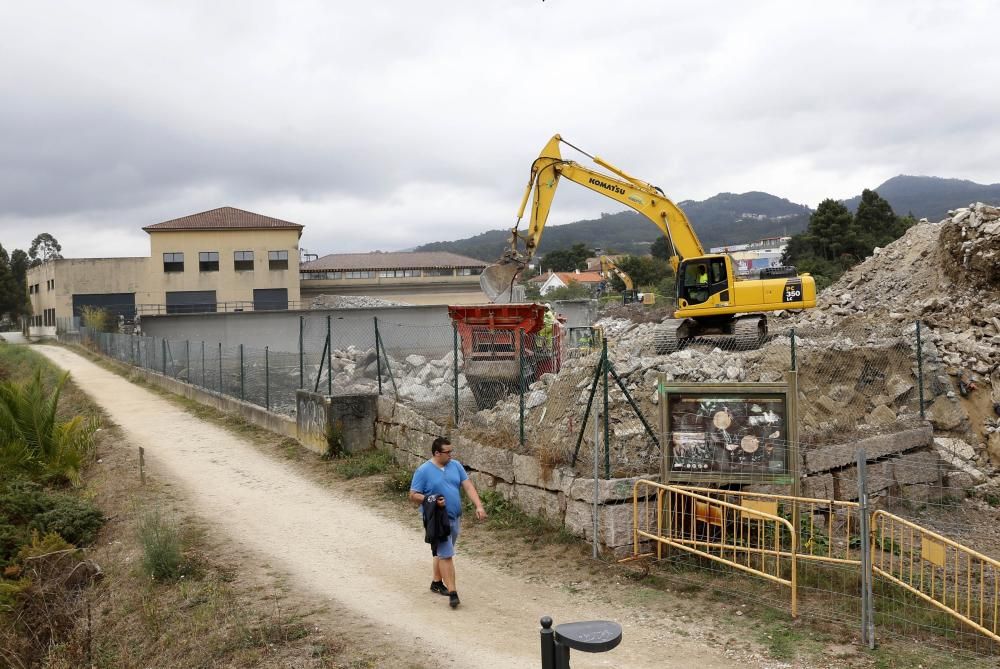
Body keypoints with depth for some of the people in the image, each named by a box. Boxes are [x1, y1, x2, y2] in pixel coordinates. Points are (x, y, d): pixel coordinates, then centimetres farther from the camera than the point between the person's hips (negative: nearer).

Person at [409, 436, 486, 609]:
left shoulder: (455, 465, 4)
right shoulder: (423, 471, -11)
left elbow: (468, 486, 2)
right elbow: (413, 496, -9)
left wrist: (479, 506, -10)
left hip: (455, 517, 6)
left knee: (442, 552, 19)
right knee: (446, 555, -9)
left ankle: (437, 582, 35)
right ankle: (452, 592, -8)